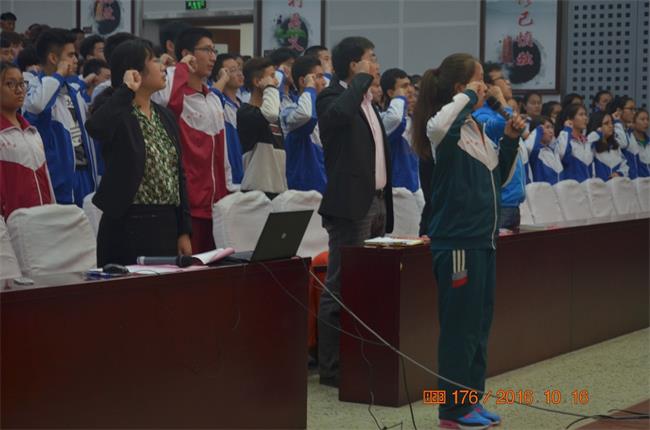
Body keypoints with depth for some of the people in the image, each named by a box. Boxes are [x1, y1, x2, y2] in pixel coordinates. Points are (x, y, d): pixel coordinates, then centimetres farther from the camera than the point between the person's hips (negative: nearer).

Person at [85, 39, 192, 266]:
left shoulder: (165, 116, 13)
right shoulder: (118, 113, -8)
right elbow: (95, 127, -33)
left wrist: (184, 231, 10)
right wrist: (126, 90, -19)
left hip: (167, 224, 7)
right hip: (129, 225, -7)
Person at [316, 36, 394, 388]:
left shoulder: (367, 102, 18)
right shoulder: (332, 98, -8)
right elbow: (339, 113, -34)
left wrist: (386, 205, 18)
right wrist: (362, 79, -17)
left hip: (376, 203, 9)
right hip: (351, 205, -9)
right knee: (340, 288, -6)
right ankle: (331, 367, -1)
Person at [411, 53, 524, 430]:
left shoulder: (476, 129, 15)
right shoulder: (449, 128, -12)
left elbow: (499, 177, 24)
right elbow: (437, 127, -40)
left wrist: (511, 141, 9)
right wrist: (468, 97, -23)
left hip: (482, 239, 9)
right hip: (457, 242, -9)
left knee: (480, 324, 14)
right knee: (460, 326, -3)